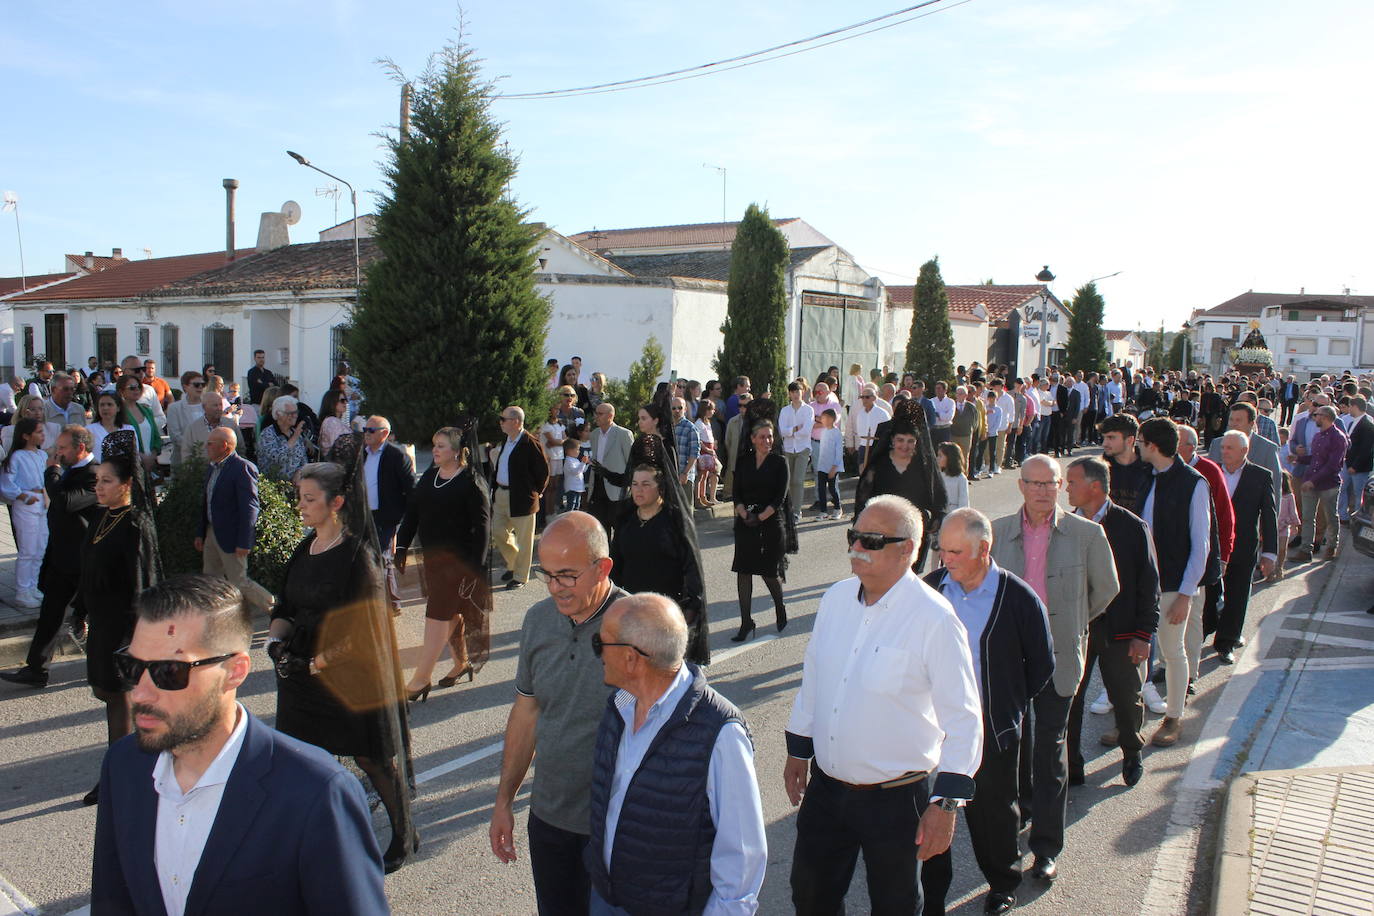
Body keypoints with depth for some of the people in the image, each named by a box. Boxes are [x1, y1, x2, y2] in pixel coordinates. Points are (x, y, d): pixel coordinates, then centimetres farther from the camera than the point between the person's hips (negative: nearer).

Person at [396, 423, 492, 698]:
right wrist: (402, 547, 7)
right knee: (450, 613, 17)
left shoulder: (472, 483, -13)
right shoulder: (429, 476, 7)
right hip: (432, 557, 7)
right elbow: (411, 512, 11)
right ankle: (462, 662, 34)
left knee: (438, 616, -5)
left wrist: (476, 567, -18)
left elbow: (482, 527, -15)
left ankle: (420, 681, 0)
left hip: (458, 560, -7)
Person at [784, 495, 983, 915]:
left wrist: (945, 802, -15)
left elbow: (963, 719, -15)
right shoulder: (836, 598, -1)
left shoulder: (934, 618, -19)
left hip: (895, 798, -5)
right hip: (825, 786, 5)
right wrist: (798, 750, 16)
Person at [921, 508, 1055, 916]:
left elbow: (1041, 668, 0)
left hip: (992, 732, -2)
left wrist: (1007, 707, 3)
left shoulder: (1020, 600, -13)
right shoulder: (932, 588, -5)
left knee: (993, 813, 16)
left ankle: (1003, 883, 42)